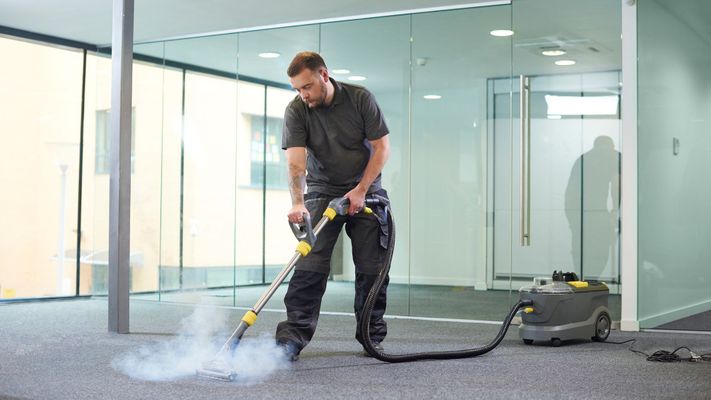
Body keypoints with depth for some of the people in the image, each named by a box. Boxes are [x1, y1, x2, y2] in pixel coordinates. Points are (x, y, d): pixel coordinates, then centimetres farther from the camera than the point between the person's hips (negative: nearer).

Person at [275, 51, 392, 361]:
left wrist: (361, 190, -16)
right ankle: (292, 337, -14)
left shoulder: (360, 98, -11)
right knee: (310, 264, -13)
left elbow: (382, 146, -9)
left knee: (372, 268, 1)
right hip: (322, 193, 0)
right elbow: (296, 160, -21)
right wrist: (297, 203, -37)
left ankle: (372, 336, 14)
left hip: (365, 191, 1)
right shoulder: (296, 110, -12)